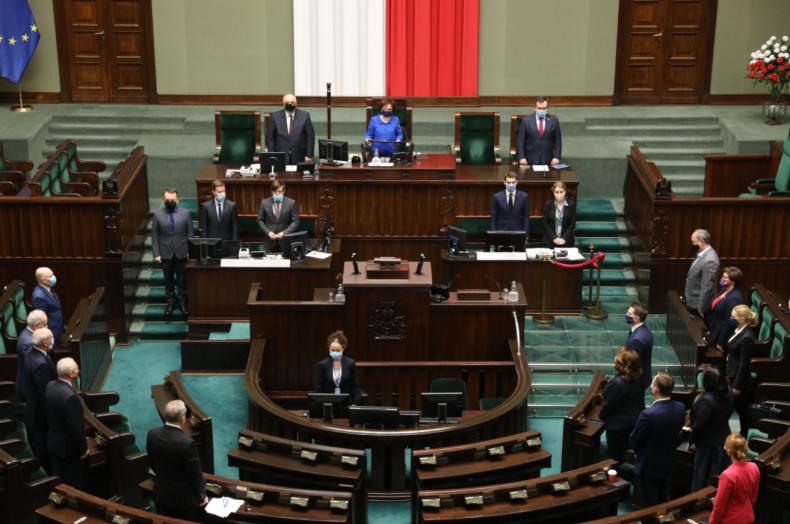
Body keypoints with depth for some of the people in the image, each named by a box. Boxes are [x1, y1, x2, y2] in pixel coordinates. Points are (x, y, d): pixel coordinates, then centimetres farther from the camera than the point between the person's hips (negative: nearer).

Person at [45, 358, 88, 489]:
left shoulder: (50, 386, -6)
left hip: (53, 442, 8)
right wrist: (83, 449, -13)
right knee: (74, 484, 12)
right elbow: (76, 427, -26)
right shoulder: (70, 396, -33)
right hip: (69, 446, -8)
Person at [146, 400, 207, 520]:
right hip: (184, 497, -5)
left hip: (161, 494, 5)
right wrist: (201, 496, -1)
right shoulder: (187, 443, -30)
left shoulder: (153, 434, -12)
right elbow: (195, 474, -18)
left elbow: (152, 463, 5)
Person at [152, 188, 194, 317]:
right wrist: (156, 253, -4)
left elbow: (190, 233, 0)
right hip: (166, 253, 0)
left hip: (181, 252, 0)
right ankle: (171, 302, 27)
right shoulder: (158, 214, -4)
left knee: (181, 279, 9)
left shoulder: (185, 213, -4)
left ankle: (182, 302, 25)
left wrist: (191, 251, -3)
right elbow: (155, 235, -1)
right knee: (168, 279, 12)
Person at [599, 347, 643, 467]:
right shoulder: (635, 378, -7)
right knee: (626, 453, 24)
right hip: (633, 420, 8)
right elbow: (639, 398, 6)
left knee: (616, 457, 11)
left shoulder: (616, 383, -33)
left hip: (618, 425, -8)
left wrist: (601, 416, -2)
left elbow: (609, 405, -22)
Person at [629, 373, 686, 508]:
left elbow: (634, 442, -17)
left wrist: (639, 451, 6)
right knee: (664, 504, 24)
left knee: (649, 508, 11)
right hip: (668, 463, 6)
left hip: (648, 466, -6)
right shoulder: (680, 408, -12)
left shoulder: (648, 414, -32)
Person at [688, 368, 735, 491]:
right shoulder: (730, 395, -5)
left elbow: (699, 425, -21)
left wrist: (691, 441, -7)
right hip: (724, 440, 7)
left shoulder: (707, 400, -30)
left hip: (708, 444, -7)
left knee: (703, 478, 10)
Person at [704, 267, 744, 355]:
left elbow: (730, 323, -25)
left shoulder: (734, 298, -27)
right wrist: (710, 329, 20)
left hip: (722, 336, -9)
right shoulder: (724, 290, 3)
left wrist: (721, 343, -19)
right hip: (715, 333, 9)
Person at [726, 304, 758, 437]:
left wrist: (737, 385, -17)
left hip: (740, 376, -9)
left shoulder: (746, 337, -27)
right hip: (733, 373, 9)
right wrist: (728, 373, 18)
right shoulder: (739, 330, 1)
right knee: (737, 406, 20)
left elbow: (744, 363, -23)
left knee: (741, 406, 7)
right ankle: (742, 432, 34)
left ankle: (743, 435, 23)